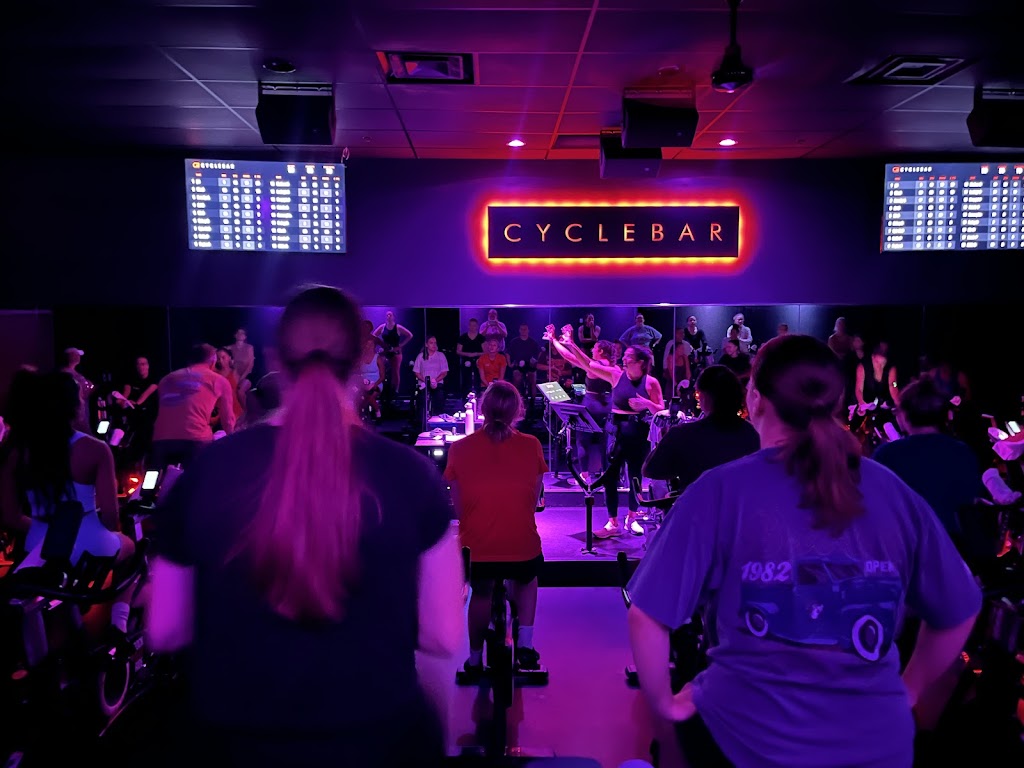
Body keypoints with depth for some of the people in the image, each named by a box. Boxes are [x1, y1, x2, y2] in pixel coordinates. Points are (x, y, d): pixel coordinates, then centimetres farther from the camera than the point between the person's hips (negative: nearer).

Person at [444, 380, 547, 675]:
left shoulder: (460, 448, -8)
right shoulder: (531, 446, -8)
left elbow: (458, 505, 0)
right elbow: (533, 500, 2)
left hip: (476, 544, 1)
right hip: (522, 543, 0)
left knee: (481, 594, 28)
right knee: (526, 582, 32)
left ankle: (475, 659, 39)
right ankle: (524, 644, 24)